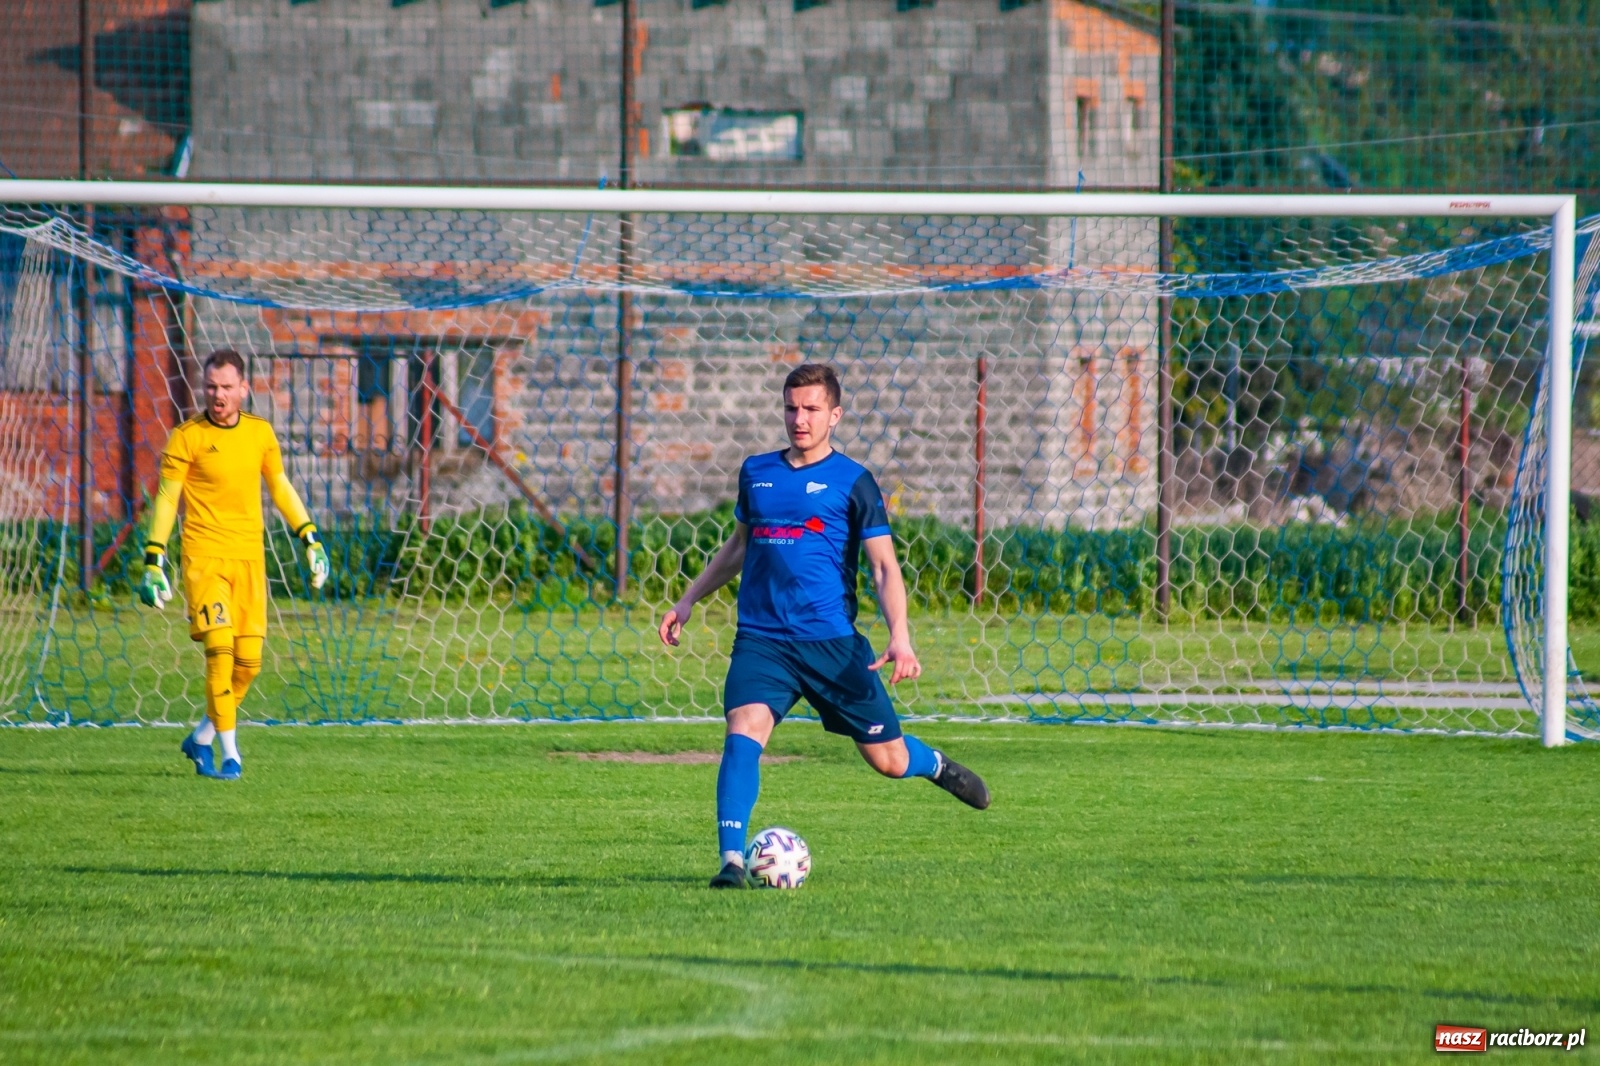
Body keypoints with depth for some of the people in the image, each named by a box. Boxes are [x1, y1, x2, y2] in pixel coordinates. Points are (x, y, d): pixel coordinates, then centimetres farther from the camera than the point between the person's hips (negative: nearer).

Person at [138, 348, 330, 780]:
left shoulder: (260, 433, 8)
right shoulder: (187, 437, -4)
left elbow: (279, 486, 20)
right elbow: (166, 497, -2)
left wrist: (310, 538, 15)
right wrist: (154, 559, -8)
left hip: (249, 557, 4)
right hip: (205, 555, -4)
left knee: (248, 660, 1)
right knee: (219, 648, -16)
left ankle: (202, 737, 21)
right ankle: (229, 754, -11)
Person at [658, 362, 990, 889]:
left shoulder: (853, 482, -1)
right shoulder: (756, 472, 11)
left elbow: (884, 567, -4)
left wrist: (900, 638, -17)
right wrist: (689, 600, 25)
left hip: (833, 642, -2)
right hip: (761, 641, 2)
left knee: (887, 760, 6)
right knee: (743, 731, -24)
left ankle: (936, 766, 42)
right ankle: (732, 860, -25)